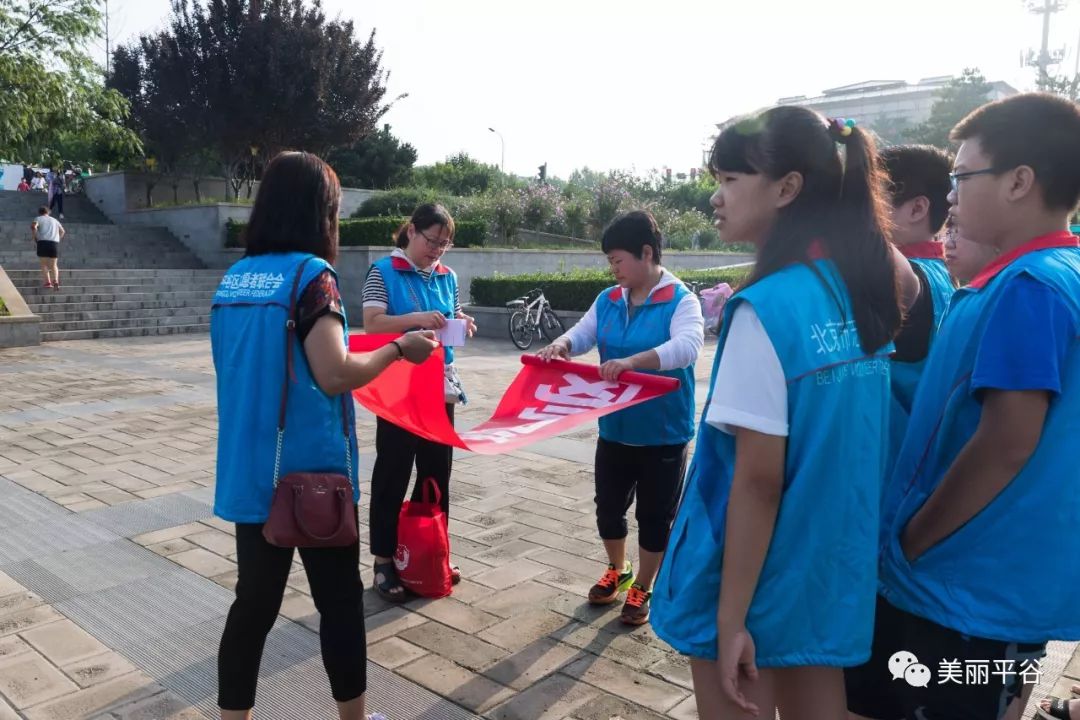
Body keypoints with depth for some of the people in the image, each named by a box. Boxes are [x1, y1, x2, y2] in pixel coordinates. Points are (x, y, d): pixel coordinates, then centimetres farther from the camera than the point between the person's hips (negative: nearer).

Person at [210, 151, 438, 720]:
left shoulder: (233, 278, 7)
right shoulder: (311, 274, -15)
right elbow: (335, 376, -21)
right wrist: (399, 348, -8)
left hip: (250, 471, 6)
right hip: (310, 471, -6)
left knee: (254, 604, 14)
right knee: (340, 603, 11)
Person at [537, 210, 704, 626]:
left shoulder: (680, 300, -14)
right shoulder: (607, 300, 5)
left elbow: (687, 346, -30)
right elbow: (582, 334, 3)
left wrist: (633, 361, -44)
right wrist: (560, 346, -21)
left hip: (663, 433, -5)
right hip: (615, 429, 6)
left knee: (655, 515, 10)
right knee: (608, 506, 17)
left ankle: (643, 588, 29)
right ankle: (617, 571, 42)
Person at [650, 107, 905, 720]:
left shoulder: (766, 307, -22)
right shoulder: (866, 291, 1)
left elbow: (758, 480, -21)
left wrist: (731, 618, -16)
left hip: (750, 577, -7)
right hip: (834, 569, 7)